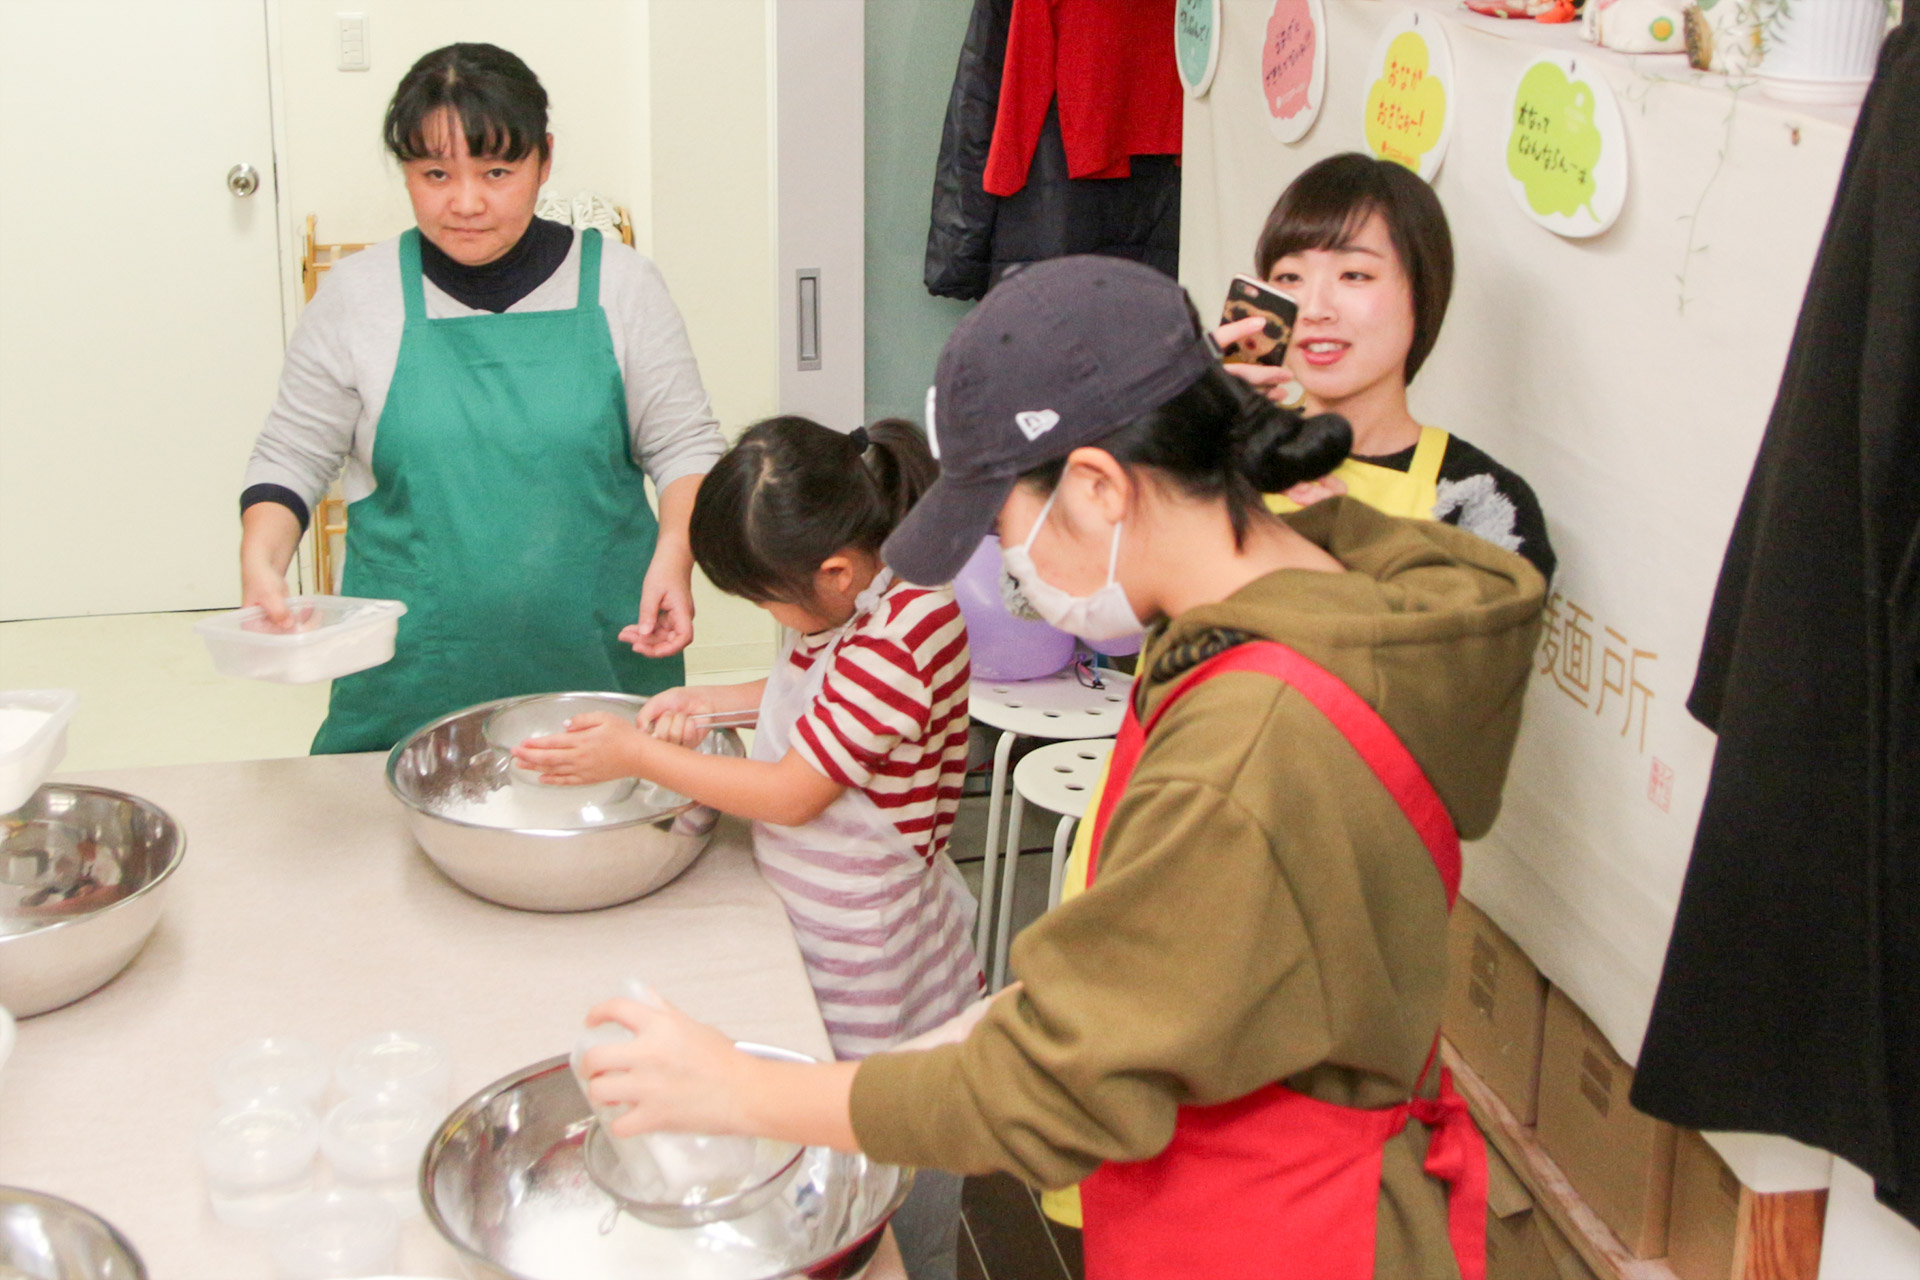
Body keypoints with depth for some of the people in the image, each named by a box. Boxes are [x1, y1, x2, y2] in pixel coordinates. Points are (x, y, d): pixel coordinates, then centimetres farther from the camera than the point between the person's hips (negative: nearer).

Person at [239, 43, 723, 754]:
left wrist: (674, 557, -12)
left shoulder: (619, 284, 1)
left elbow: (685, 446, 5)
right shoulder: (357, 296, 1)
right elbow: (292, 457, 7)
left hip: (602, 661, 0)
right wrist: (262, 562, -11)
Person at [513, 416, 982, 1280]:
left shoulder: (909, 627, -27)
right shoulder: (851, 595, 0)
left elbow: (793, 795, -22)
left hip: (881, 981, -8)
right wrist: (715, 701, 6)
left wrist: (638, 757, -13)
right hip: (815, 950, 9)